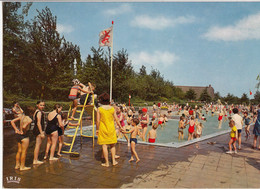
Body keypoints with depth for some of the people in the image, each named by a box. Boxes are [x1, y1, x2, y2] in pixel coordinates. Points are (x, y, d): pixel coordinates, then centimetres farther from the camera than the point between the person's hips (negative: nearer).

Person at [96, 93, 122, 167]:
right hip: (111, 129, 3)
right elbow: (116, 120, 2)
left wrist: (97, 129, 4)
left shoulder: (99, 109, -9)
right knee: (112, 145, 17)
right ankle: (113, 161, 20)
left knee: (104, 146, 5)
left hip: (103, 129, -2)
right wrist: (120, 127, 14)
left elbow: (98, 121, -9)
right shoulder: (112, 108, -2)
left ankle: (107, 163, 11)